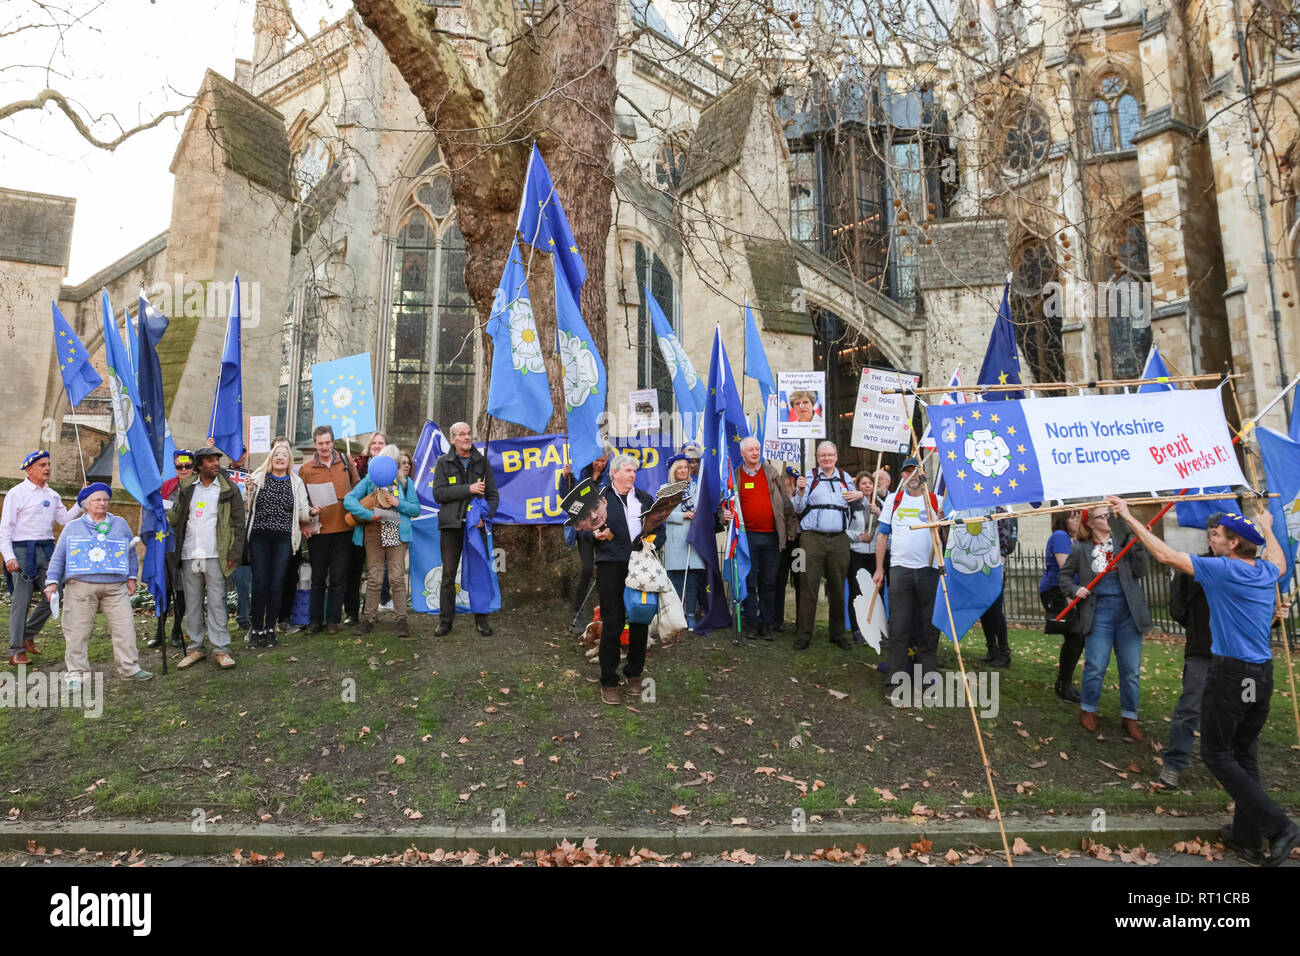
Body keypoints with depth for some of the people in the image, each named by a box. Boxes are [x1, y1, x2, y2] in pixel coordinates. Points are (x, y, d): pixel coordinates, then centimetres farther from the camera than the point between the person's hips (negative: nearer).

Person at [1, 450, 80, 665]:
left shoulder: (52, 495, 14)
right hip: (23, 549, -5)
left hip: (47, 549, 5)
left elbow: (65, 519, 13)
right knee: (22, 600, -3)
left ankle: (28, 635, 24)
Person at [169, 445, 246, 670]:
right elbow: (175, 516, 11)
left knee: (216, 602, -3)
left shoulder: (229, 489, 1)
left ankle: (221, 650, 2)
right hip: (189, 555, 4)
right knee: (192, 603, 10)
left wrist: (234, 554, -7)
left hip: (215, 556, -3)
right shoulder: (186, 488, 10)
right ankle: (196, 648, 19)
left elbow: (238, 524, -1)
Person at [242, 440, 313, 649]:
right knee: (259, 582, -5)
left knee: (277, 584, 0)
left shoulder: (296, 482, 10)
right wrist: (248, 490, -9)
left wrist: (311, 512, -10)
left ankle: (269, 629, 10)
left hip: (284, 538, 1)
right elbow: (246, 507, 7)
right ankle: (256, 629, 5)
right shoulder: (258, 478, 8)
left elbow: (303, 512, 9)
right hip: (259, 537, -1)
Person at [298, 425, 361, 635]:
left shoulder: (346, 462, 5)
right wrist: (310, 511, -13)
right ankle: (316, 620, 19)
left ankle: (333, 620, 15)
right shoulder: (306, 468, 2)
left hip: (343, 528, 1)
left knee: (338, 578, 6)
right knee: (318, 578, 8)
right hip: (318, 530, 0)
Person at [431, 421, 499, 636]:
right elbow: (438, 493, -7)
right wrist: (468, 489, -14)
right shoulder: (444, 463, 5)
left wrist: (486, 516, -9)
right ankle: (445, 620, 13)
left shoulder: (482, 462, 9)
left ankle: (481, 619, 14)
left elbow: (493, 495, 8)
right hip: (451, 526, -1)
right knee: (448, 575, 4)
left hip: (476, 525, 1)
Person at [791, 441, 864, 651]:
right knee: (810, 586, -5)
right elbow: (798, 509, 2)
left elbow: (854, 508, 24)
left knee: (838, 588, 8)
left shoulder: (845, 478, 15)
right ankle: (804, 635, 2)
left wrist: (860, 496, 3)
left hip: (839, 539, 3)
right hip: (813, 538, -3)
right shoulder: (809, 477, 6)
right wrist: (801, 491, -15)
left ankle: (837, 634, 20)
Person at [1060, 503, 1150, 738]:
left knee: (1131, 669, 7)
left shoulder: (1124, 540, 5)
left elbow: (1141, 571, -3)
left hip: (1128, 612, 1)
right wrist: (1074, 590, -4)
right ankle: (1088, 710, 20)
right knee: (1095, 667, -1)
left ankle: (1129, 717, 22)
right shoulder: (1081, 549, 4)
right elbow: (1065, 574, 14)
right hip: (1099, 613, -1)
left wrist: (1139, 544, -14)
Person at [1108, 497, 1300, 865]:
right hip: (1262, 675, 8)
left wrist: (1130, 519, -10)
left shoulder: (1222, 569, -15)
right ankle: (1247, 837, 21)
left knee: (1217, 754, 3)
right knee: (1244, 754, 15)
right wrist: (1267, 528, 48)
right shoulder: (1267, 572, 7)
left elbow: (1166, 555, -16)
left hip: (1229, 673, -8)